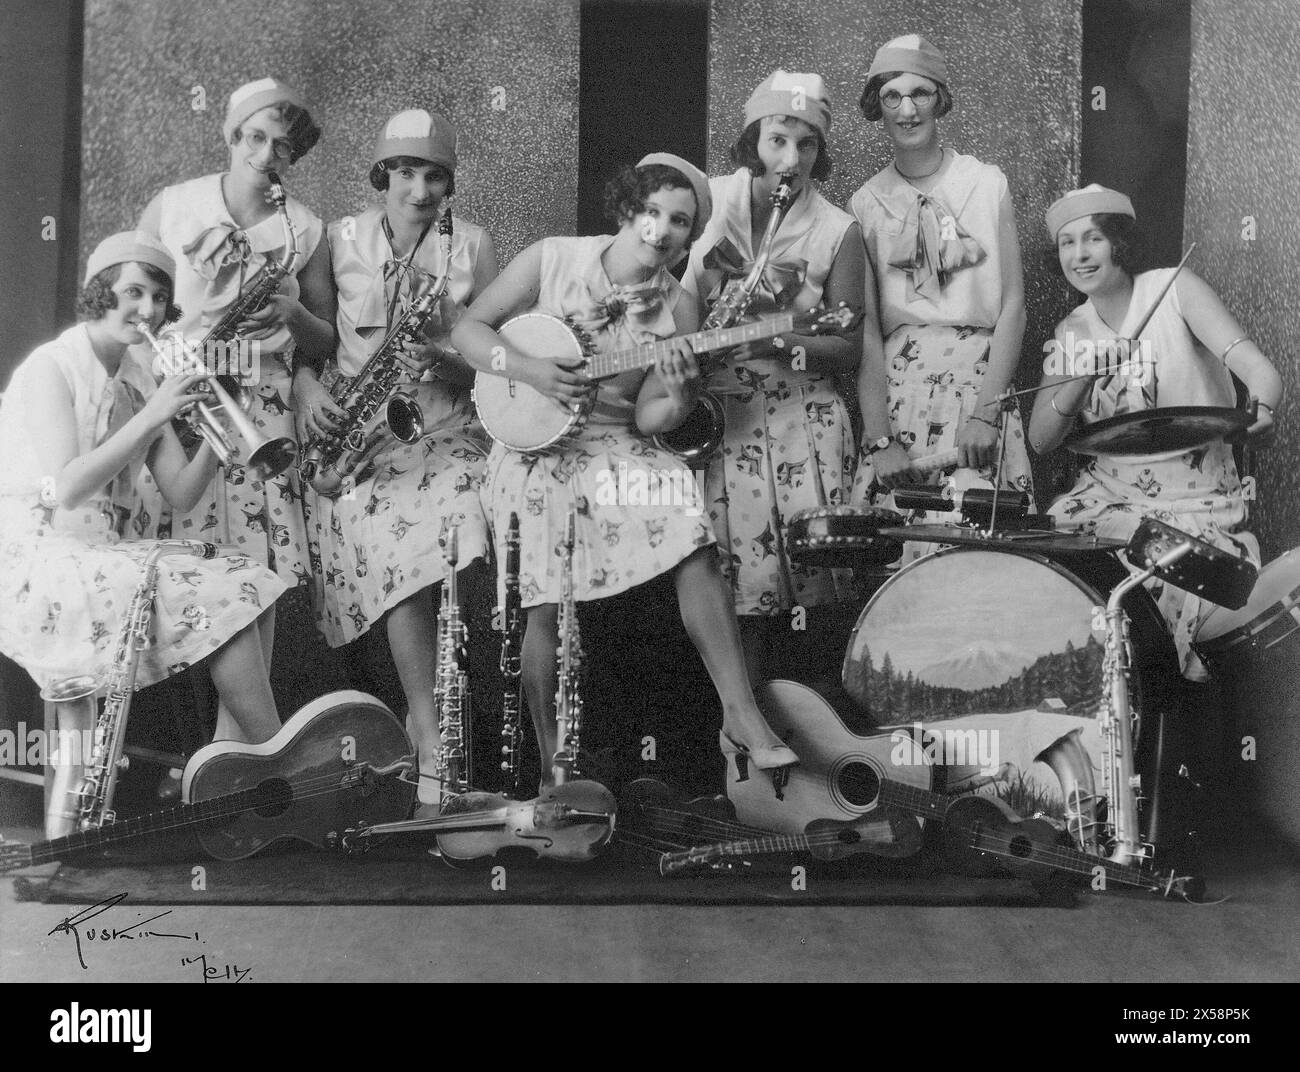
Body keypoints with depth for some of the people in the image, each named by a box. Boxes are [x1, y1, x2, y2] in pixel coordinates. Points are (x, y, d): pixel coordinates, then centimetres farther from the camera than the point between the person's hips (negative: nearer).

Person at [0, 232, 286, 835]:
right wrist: (152, 418, -20)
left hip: (100, 556, 8)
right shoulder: (50, 368, -6)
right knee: (222, 595, -21)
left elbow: (180, 495, 8)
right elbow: (66, 488, -18)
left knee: (248, 586, -8)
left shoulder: (138, 379, 15)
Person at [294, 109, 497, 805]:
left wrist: (444, 357, -14)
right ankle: (433, 737, -26)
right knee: (397, 540, -28)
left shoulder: (472, 246, 7)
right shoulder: (342, 240, 8)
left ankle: (425, 717, -14)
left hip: (445, 426, 1)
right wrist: (308, 390, -9)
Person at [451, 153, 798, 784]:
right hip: (533, 448, -2)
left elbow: (648, 419, 1)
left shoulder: (676, 310, 3)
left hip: (617, 446, 2)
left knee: (693, 545, -23)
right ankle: (551, 765, 5)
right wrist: (529, 371, -14)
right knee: (547, 607, -12)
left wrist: (680, 395, -22)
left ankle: (741, 719, -19)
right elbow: (467, 329, 2)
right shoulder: (551, 260, -1)